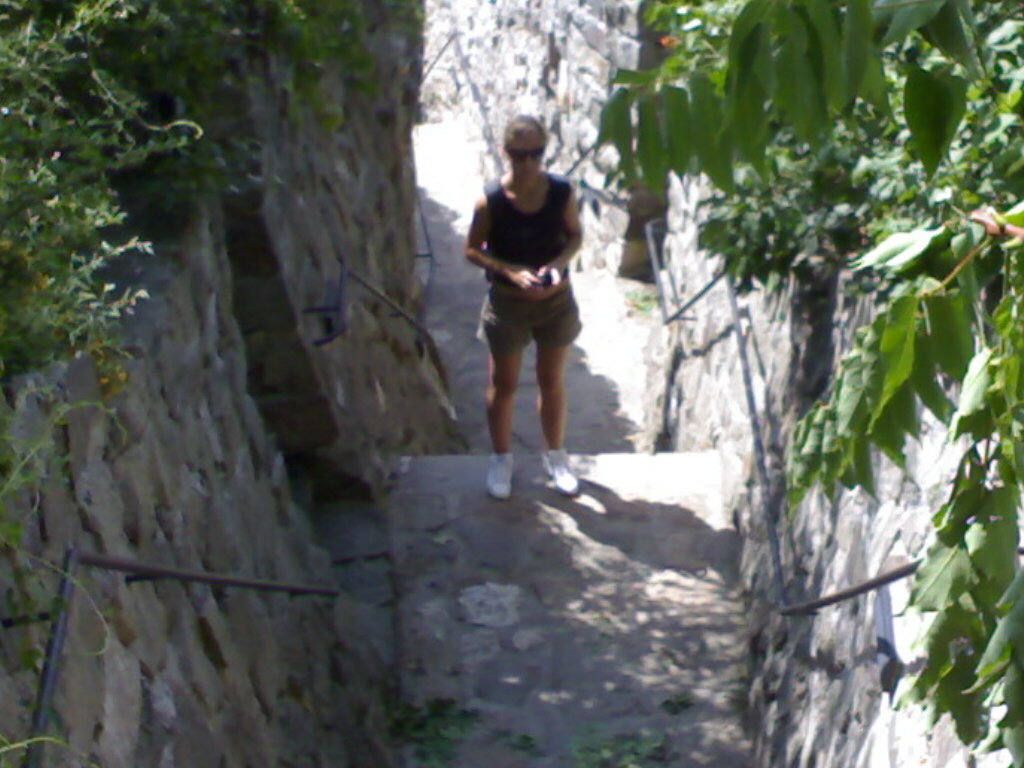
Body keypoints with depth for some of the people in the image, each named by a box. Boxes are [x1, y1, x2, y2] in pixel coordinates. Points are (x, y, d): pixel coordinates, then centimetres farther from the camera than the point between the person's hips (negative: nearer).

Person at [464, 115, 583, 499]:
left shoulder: (562, 192, -14)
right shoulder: (491, 200, -20)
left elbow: (575, 235, 0)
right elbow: (472, 250, -10)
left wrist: (559, 263, -20)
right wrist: (510, 271, -25)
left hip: (556, 301, 2)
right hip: (507, 304, -2)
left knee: (552, 382, 19)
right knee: (503, 385, 15)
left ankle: (555, 455, 39)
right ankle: (501, 458, 36)